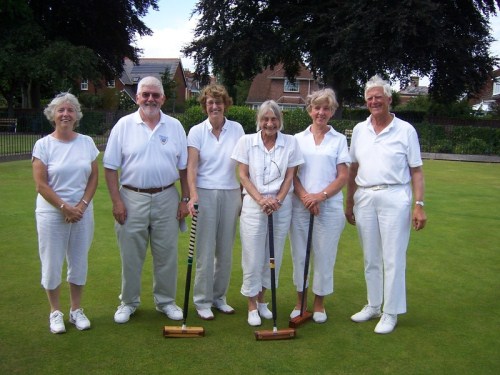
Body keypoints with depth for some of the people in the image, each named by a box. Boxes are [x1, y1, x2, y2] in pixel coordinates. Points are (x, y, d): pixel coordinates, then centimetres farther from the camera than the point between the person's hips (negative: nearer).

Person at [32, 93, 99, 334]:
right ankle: (55, 312, 23)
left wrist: (81, 206, -8)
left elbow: (94, 177, 3)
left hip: (82, 212, 3)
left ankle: (76, 310, 25)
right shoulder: (43, 145, -4)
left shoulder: (87, 142, 4)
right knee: (52, 263, 5)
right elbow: (41, 184, -8)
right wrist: (65, 207, -12)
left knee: (79, 262, 10)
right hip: (52, 213, -2)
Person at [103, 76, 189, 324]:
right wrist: (116, 201, -8)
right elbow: (111, 167, -1)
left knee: (166, 254, 9)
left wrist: (185, 199, 3)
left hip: (166, 198, 2)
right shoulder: (124, 125, 0)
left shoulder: (175, 126, 5)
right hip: (132, 198, -1)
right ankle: (128, 302, 25)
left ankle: (165, 301, 26)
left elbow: (184, 167, 8)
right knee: (131, 255, 8)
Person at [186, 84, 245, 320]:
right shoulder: (197, 131, -1)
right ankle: (202, 301, 13)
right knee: (205, 250, 0)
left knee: (226, 249, 9)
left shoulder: (236, 129, 4)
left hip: (231, 194, 2)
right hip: (205, 194, -2)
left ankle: (219, 297, 25)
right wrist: (193, 195, -22)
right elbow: (191, 167, -8)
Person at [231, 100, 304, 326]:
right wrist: (261, 199, -12)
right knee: (253, 257, 1)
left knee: (273, 256, 10)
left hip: (281, 205, 2)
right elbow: (243, 176, -2)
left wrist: (277, 200, -10)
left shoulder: (290, 142, 2)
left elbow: (289, 176, 3)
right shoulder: (246, 141, -1)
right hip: (253, 204, -2)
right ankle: (252, 306, 17)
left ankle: (261, 299, 29)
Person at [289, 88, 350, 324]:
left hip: (329, 206, -1)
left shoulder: (339, 139, 4)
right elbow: (292, 174, 4)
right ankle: (300, 301, 23)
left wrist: (321, 196, -14)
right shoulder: (298, 139, 8)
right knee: (299, 254, 7)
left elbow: (343, 176, 0)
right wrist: (304, 196, -12)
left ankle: (319, 304, 20)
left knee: (324, 255, 4)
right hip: (300, 205, 1)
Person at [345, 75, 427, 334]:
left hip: (394, 198, -4)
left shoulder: (405, 130, -1)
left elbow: (416, 171, -2)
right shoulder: (359, 130, 10)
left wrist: (419, 205, -9)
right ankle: (373, 305, 28)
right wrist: (349, 202, 11)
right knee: (370, 258, 13)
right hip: (364, 198, 4)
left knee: (393, 258, 1)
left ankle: (390, 313, 14)